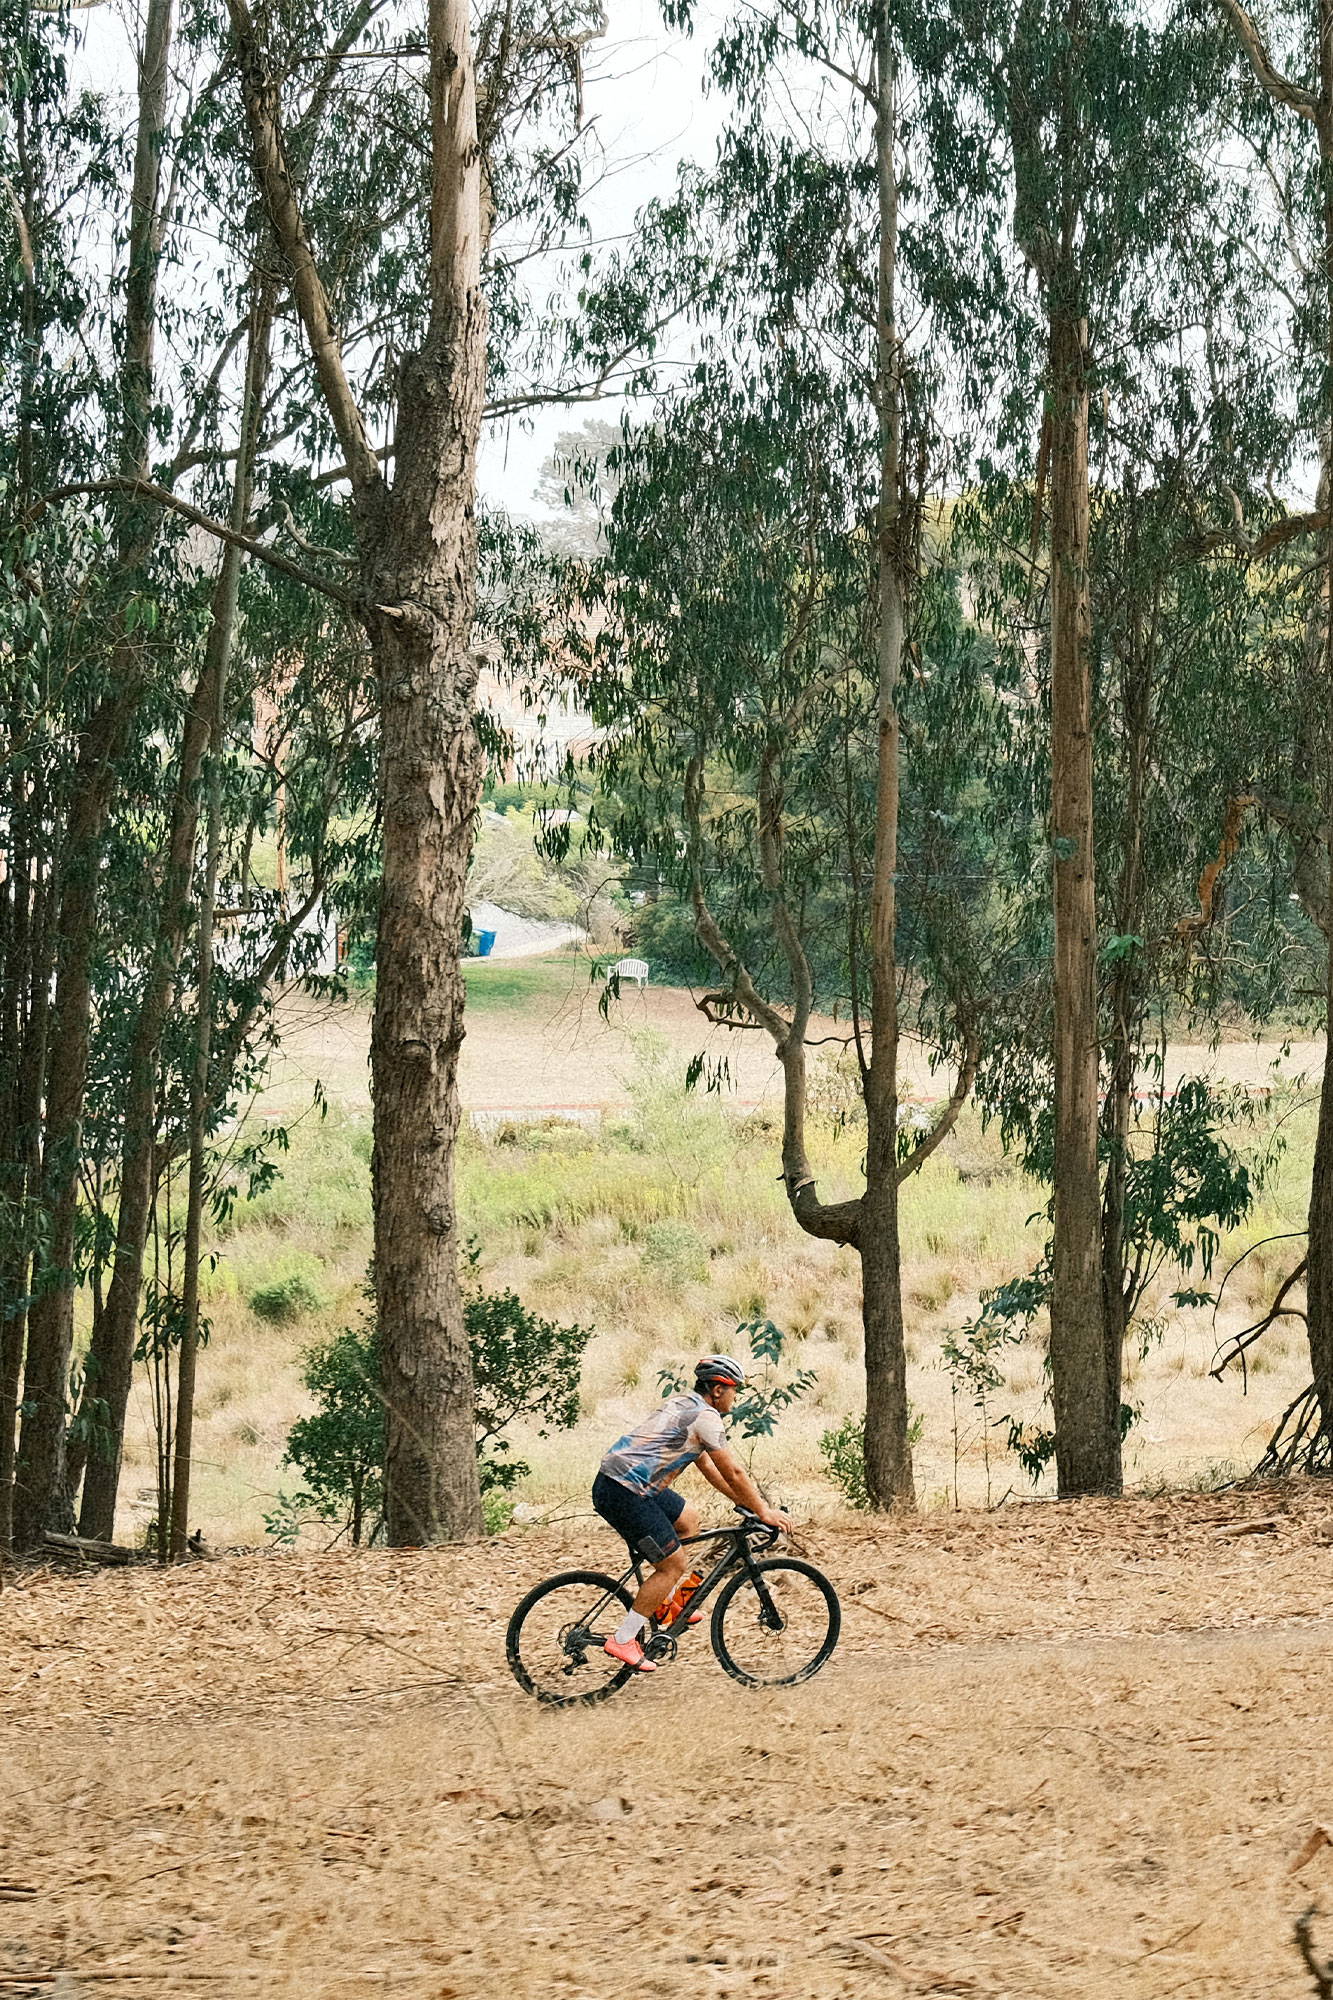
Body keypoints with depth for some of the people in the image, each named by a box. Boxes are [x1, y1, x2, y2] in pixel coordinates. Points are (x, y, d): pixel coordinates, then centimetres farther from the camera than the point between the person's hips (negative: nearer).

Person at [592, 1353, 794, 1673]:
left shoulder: (683, 1404, 19)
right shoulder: (705, 1416, -11)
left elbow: (707, 1464, 26)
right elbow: (733, 1472, -8)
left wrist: (745, 1500, 26)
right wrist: (763, 1511, 2)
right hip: (625, 1493, -10)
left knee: (689, 1519, 26)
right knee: (673, 1565, -4)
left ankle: (665, 1603, 25)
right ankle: (623, 1639, -2)